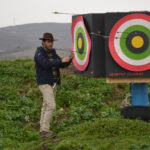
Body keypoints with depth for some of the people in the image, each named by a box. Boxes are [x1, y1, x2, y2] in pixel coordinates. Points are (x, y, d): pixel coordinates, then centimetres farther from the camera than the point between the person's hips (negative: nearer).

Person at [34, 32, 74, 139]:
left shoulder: (52, 53, 13)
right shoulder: (39, 53, -12)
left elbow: (62, 65, 8)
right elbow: (46, 64, -28)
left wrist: (70, 58, -11)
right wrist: (61, 61, -29)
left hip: (53, 83, 8)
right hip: (45, 83, -8)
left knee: (46, 107, 10)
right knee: (51, 106, -17)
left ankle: (43, 131, 14)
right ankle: (45, 131, -15)